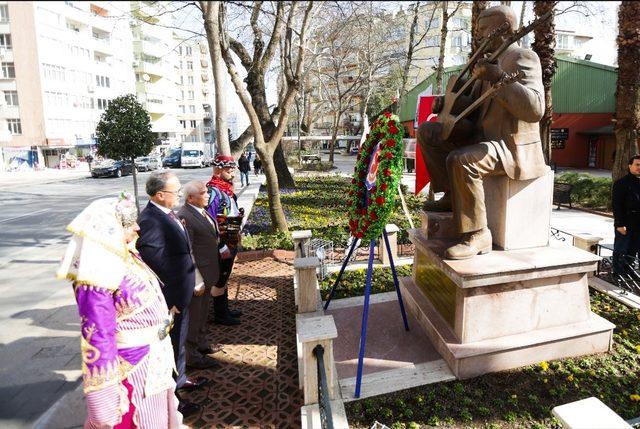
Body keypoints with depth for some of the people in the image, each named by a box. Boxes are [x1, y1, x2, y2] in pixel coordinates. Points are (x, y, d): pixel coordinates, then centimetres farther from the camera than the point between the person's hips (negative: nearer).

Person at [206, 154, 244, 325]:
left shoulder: (226, 189, 9)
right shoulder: (213, 191, -20)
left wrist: (238, 214, 6)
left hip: (231, 243, 9)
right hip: (221, 244, -9)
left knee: (224, 277, 20)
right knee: (219, 280, 5)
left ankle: (224, 309, 34)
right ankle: (220, 315, 19)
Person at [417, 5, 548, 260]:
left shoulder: (524, 57, -11)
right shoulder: (493, 62, 17)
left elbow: (535, 110, -27)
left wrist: (498, 77, -31)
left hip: (514, 148, -9)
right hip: (484, 138, 9)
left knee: (460, 161, -37)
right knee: (427, 132, 5)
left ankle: (477, 235, -23)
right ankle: (452, 196, 7)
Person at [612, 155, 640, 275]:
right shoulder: (621, 183, -8)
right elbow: (616, 205, -13)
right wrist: (620, 224, -17)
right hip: (626, 225, -6)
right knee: (621, 252, 2)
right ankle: (618, 275, 12)